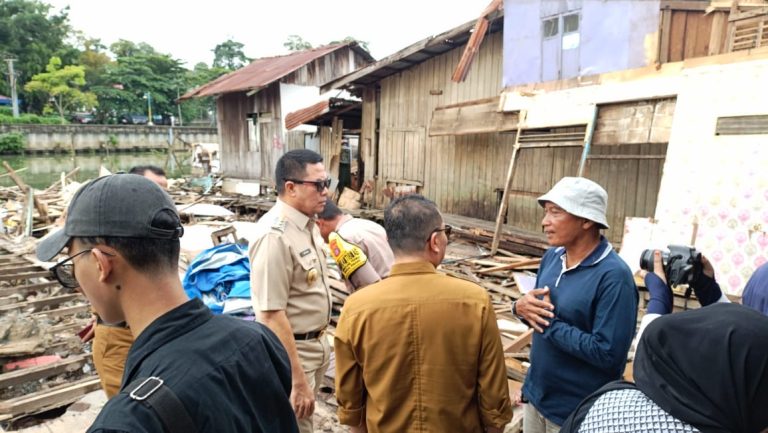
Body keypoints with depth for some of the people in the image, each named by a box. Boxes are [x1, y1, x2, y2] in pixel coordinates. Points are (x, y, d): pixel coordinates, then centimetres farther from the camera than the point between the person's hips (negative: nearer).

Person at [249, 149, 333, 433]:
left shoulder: (308, 223, 1)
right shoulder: (274, 236, -28)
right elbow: (271, 315, -28)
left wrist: (320, 340, 18)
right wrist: (297, 380, -24)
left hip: (316, 342, 8)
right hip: (291, 349, -8)